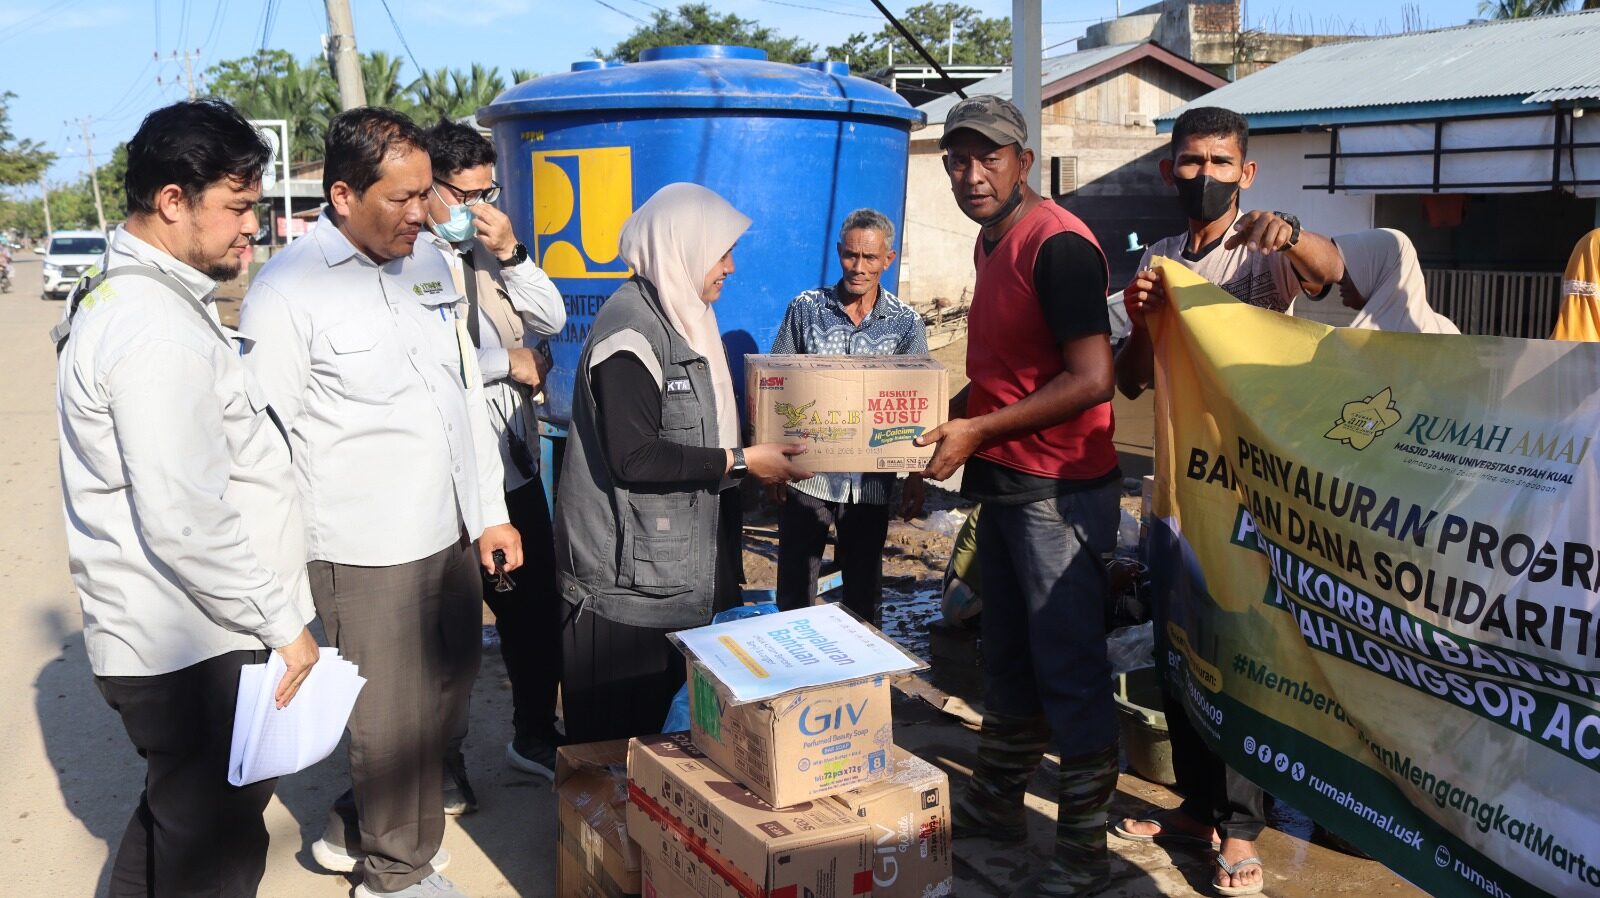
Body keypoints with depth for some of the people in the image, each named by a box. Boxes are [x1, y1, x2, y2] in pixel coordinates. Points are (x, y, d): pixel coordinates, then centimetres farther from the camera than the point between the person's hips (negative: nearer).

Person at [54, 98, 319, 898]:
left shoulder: (125, 297, 11)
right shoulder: (159, 331, -22)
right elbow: (185, 523, -26)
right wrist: (281, 624, -15)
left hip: (161, 639, 10)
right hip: (196, 649, -10)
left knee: (173, 819, 25)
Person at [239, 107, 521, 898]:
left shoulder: (429, 263, 8)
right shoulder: (287, 291, -13)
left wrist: (491, 512, 13)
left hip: (450, 534, 7)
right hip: (366, 553, -7)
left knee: (444, 697, 18)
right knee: (393, 721, 7)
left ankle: (356, 829, 40)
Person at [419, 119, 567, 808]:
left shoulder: (491, 252, 9)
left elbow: (552, 320, 4)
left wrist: (510, 252, -9)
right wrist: (509, 361, -13)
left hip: (516, 465, 6)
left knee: (535, 607, 17)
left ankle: (534, 732, 37)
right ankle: (443, 759, 28)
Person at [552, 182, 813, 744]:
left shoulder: (679, 319, 14)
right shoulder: (631, 328, -17)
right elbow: (633, 456, -24)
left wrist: (757, 460, 8)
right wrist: (740, 462, -18)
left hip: (679, 566, 9)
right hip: (627, 574, -9)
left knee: (664, 729, 15)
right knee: (618, 737, 2)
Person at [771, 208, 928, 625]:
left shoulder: (906, 324, 0)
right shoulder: (805, 309, 0)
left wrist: (915, 479, 0)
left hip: (869, 481, 0)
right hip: (805, 476, 0)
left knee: (863, 591, 13)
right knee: (794, 590, 6)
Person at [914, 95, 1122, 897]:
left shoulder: (1058, 244, -16)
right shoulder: (992, 242, 12)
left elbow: (1091, 380, -22)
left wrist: (978, 430, -19)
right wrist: (952, 418, 7)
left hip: (1059, 490, -9)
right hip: (1004, 483, 9)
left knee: (1069, 668, 0)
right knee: (1008, 657, 19)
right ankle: (995, 801, 34)